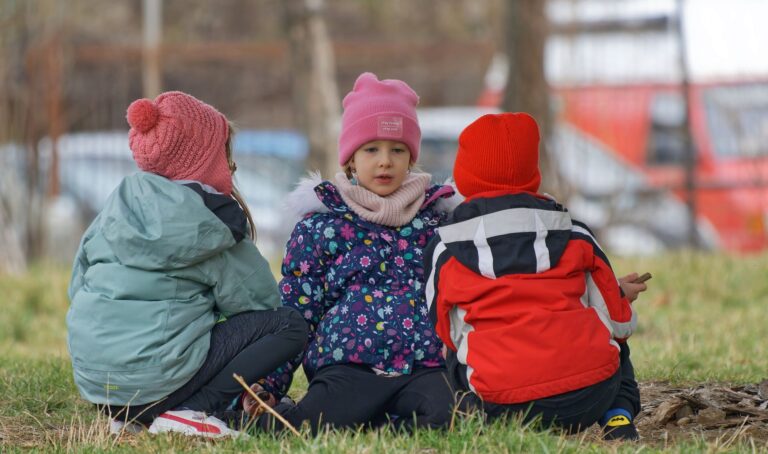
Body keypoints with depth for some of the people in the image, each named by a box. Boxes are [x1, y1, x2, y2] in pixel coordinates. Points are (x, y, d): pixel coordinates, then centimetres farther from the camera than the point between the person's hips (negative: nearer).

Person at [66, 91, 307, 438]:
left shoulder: (116, 210, 12)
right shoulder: (209, 226, -5)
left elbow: (78, 286, 18)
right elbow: (260, 302, -1)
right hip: (155, 379, -7)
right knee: (290, 326, 0)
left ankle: (134, 416, 12)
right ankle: (192, 412, -10)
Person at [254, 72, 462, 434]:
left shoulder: (437, 221, 18)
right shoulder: (321, 226, 12)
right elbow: (294, 311, 11)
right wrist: (268, 386, 0)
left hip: (423, 368, 2)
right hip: (346, 367, -2)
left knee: (450, 415, -34)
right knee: (317, 422, -35)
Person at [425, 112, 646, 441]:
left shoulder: (444, 249, 9)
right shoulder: (573, 235, 12)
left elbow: (448, 334, 15)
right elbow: (617, 320, 13)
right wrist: (621, 295, 39)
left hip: (501, 405, -1)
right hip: (589, 398, 2)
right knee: (613, 341, 37)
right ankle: (618, 416, 10)